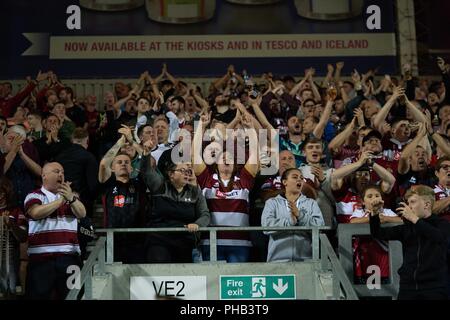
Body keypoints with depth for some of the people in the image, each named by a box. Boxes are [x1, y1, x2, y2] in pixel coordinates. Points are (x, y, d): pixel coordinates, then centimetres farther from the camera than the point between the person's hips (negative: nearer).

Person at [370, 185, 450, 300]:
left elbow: (438, 237, -21)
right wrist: (374, 213, -8)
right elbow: (378, 234, 9)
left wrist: (414, 218, -21)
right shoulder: (407, 227, 11)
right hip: (408, 286, 4)